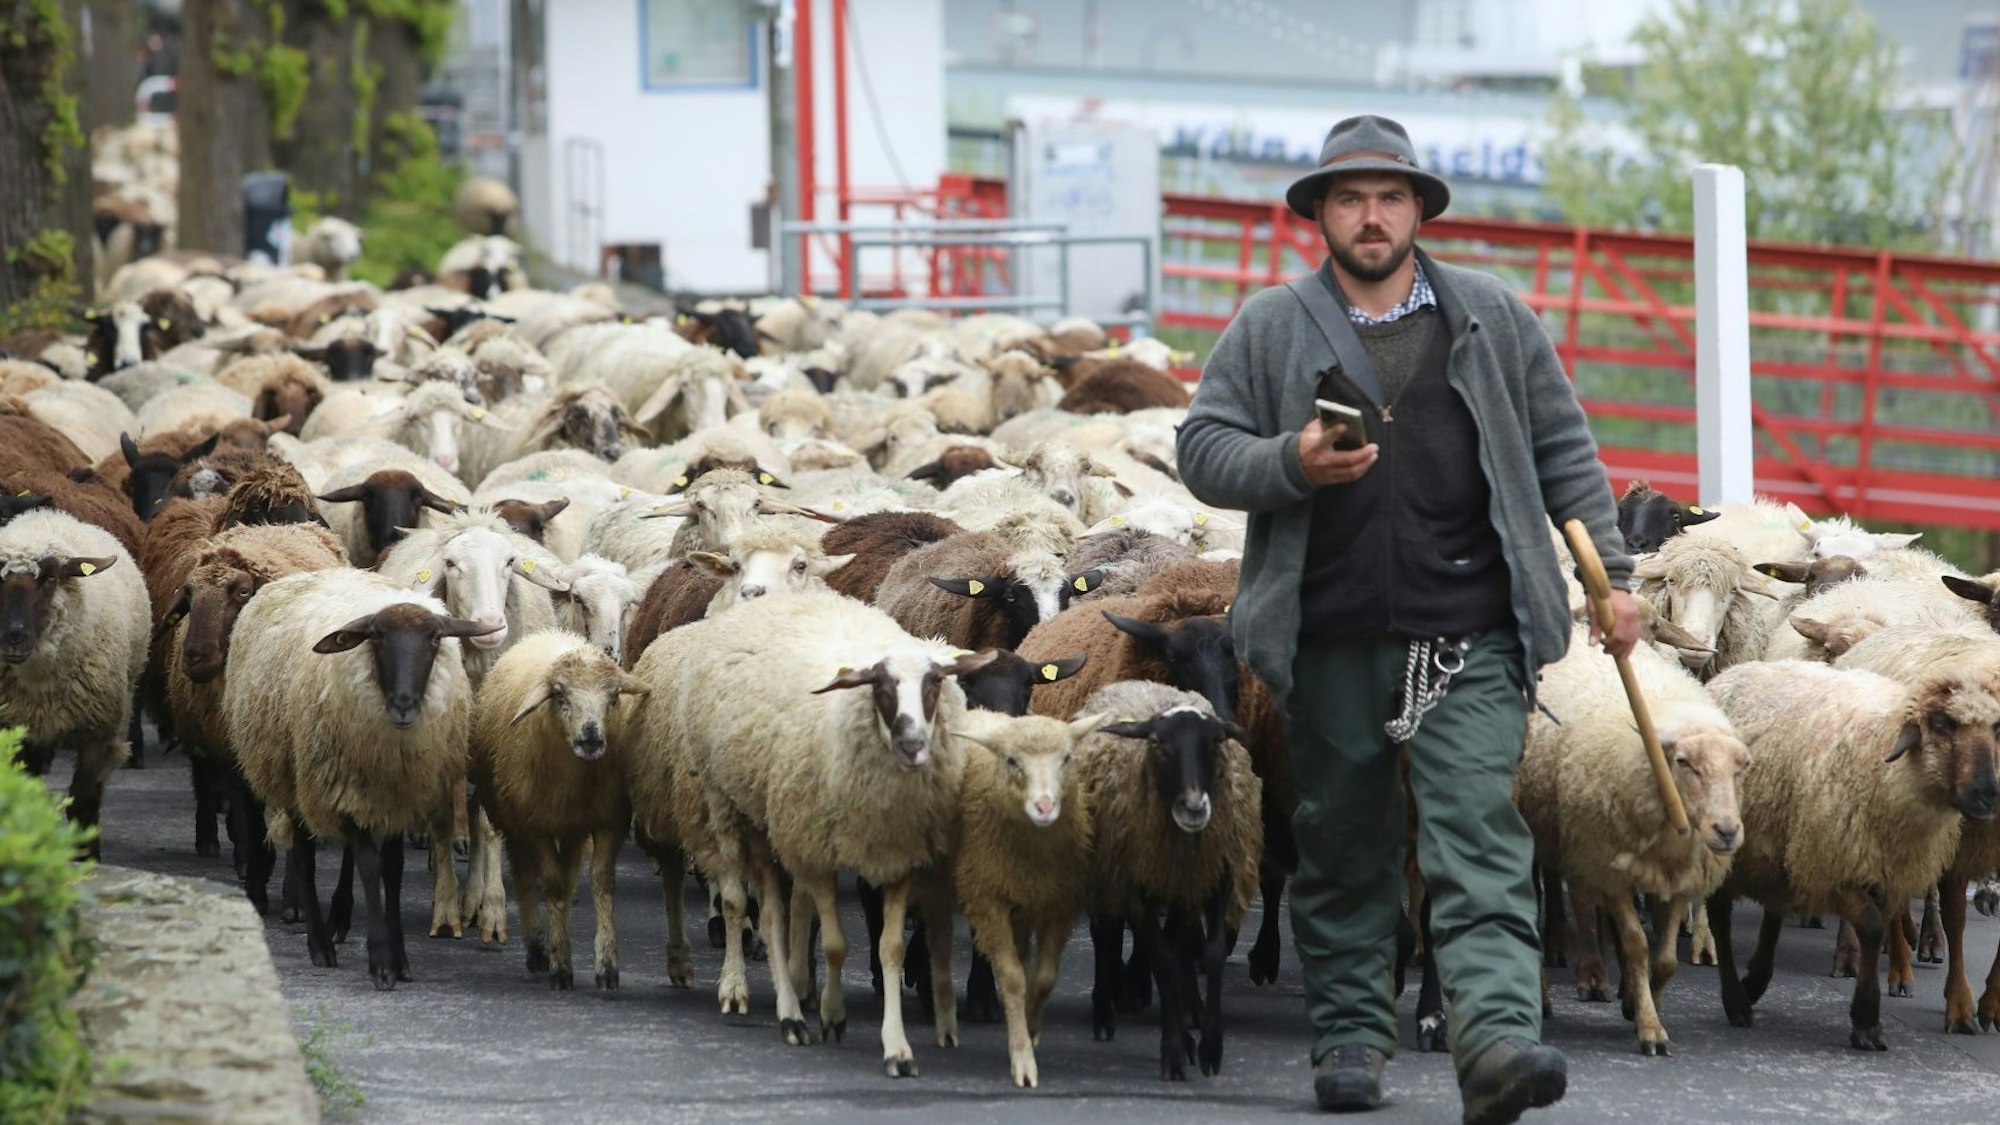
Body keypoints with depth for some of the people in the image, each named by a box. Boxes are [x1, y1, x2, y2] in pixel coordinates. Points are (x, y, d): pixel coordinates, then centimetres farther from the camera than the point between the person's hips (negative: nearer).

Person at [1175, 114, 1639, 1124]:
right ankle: (1350, 1033, 21)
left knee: (1478, 837, -12)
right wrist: (1294, 465, -14)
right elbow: (1202, 451, 5)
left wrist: (1610, 573, 9)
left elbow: (1563, 450, 14)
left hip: (1469, 641, -1)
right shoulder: (1268, 330, 7)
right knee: (1343, 848, 9)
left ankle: (1497, 1037, -24)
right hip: (1333, 643, 1)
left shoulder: (1492, 319, 11)